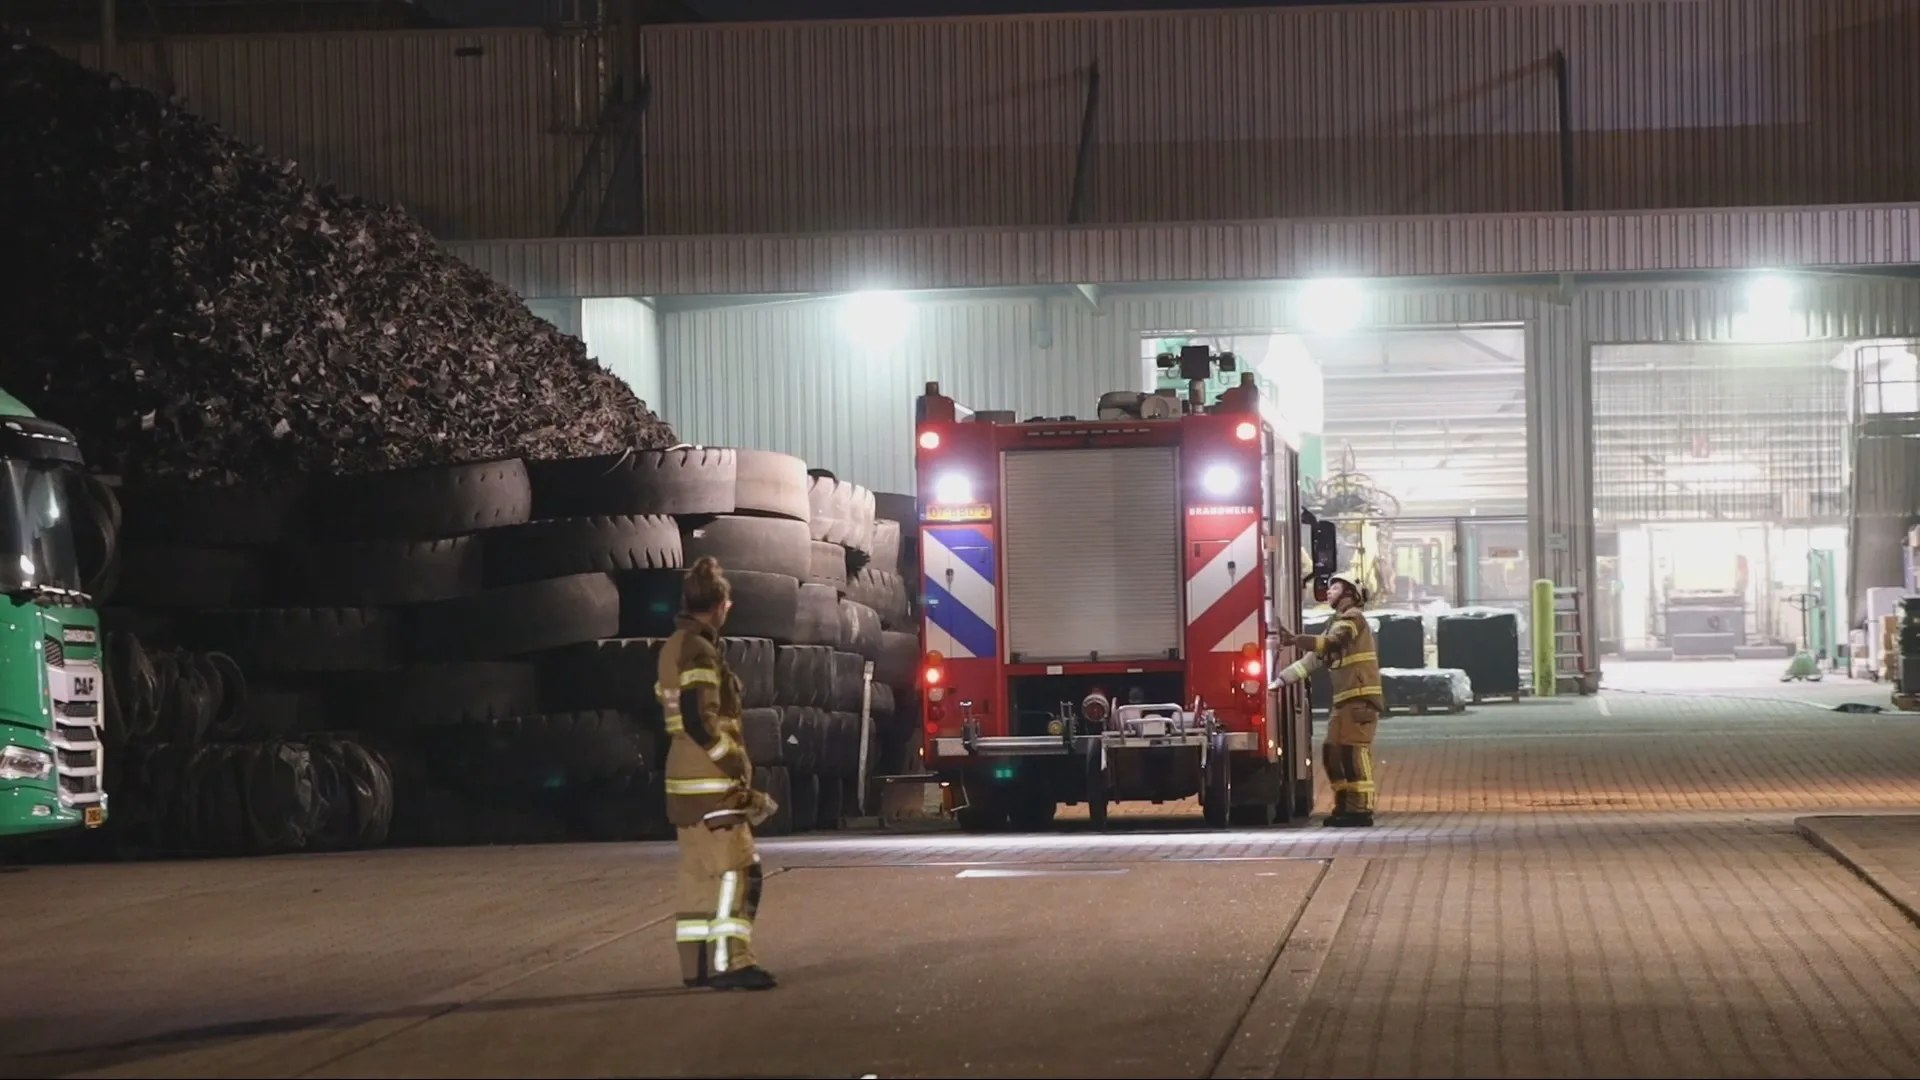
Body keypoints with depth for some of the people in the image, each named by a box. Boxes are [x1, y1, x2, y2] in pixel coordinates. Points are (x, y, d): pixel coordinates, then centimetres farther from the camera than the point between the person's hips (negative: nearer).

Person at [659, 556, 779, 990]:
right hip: (712, 783, -10)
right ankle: (728, 963, -16)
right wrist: (737, 766, -15)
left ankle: (697, 962, 14)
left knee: (700, 872, 12)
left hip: (687, 782, 10)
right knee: (734, 869, -11)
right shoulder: (699, 652, -15)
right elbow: (699, 721, -23)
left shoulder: (674, 648, 16)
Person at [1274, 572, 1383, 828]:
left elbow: (1329, 643, -23)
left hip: (1360, 698, -10)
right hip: (1344, 700, 10)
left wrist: (1294, 639, -30)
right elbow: (1314, 658, 23)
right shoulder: (1338, 623, 24)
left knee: (1354, 753, -13)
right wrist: (1282, 679, 17)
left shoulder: (1353, 618, -5)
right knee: (1331, 753, 10)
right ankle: (1344, 806, 14)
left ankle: (1361, 810, -16)